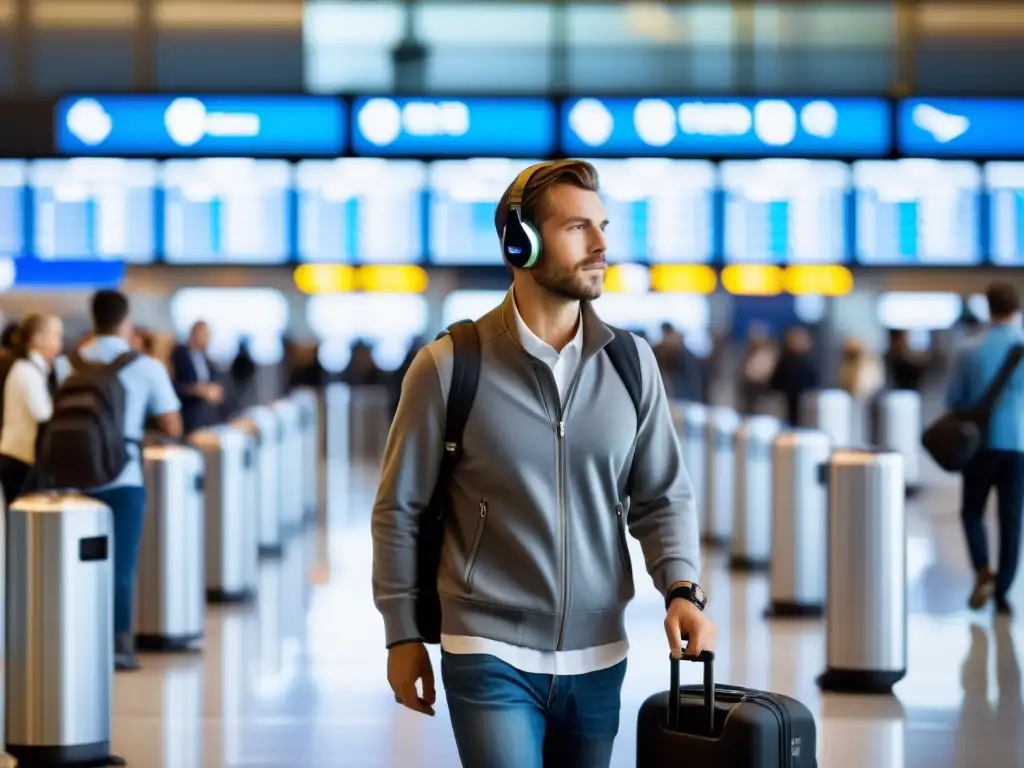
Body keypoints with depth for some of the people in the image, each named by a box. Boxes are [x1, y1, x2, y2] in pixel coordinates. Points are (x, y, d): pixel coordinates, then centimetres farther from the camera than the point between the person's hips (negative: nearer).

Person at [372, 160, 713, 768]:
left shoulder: (632, 363, 2)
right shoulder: (449, 367, -7)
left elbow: (664, 497, 8)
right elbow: (401, 508, 1)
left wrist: (682, 589, -9)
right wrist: (403, 633, 2)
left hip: (598, 658, 4)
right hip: (490, 655, -4)